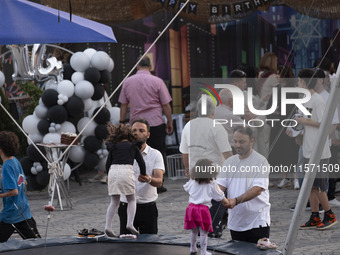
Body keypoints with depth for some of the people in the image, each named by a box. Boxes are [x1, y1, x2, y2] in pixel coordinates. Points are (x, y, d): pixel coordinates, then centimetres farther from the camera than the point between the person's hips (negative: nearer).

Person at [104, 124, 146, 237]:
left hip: (113, 171, 3)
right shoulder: (133, 146, 16)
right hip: (126, 171, -2)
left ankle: (108, 226, 0)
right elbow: (141, 163, 13)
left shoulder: (113, 147, 20)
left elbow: (108, 163, 14)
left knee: (114, 202, 11)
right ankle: (130, 224, -4)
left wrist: (108, 176, 26)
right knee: (132, 199, 12)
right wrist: (143, 176, 25)